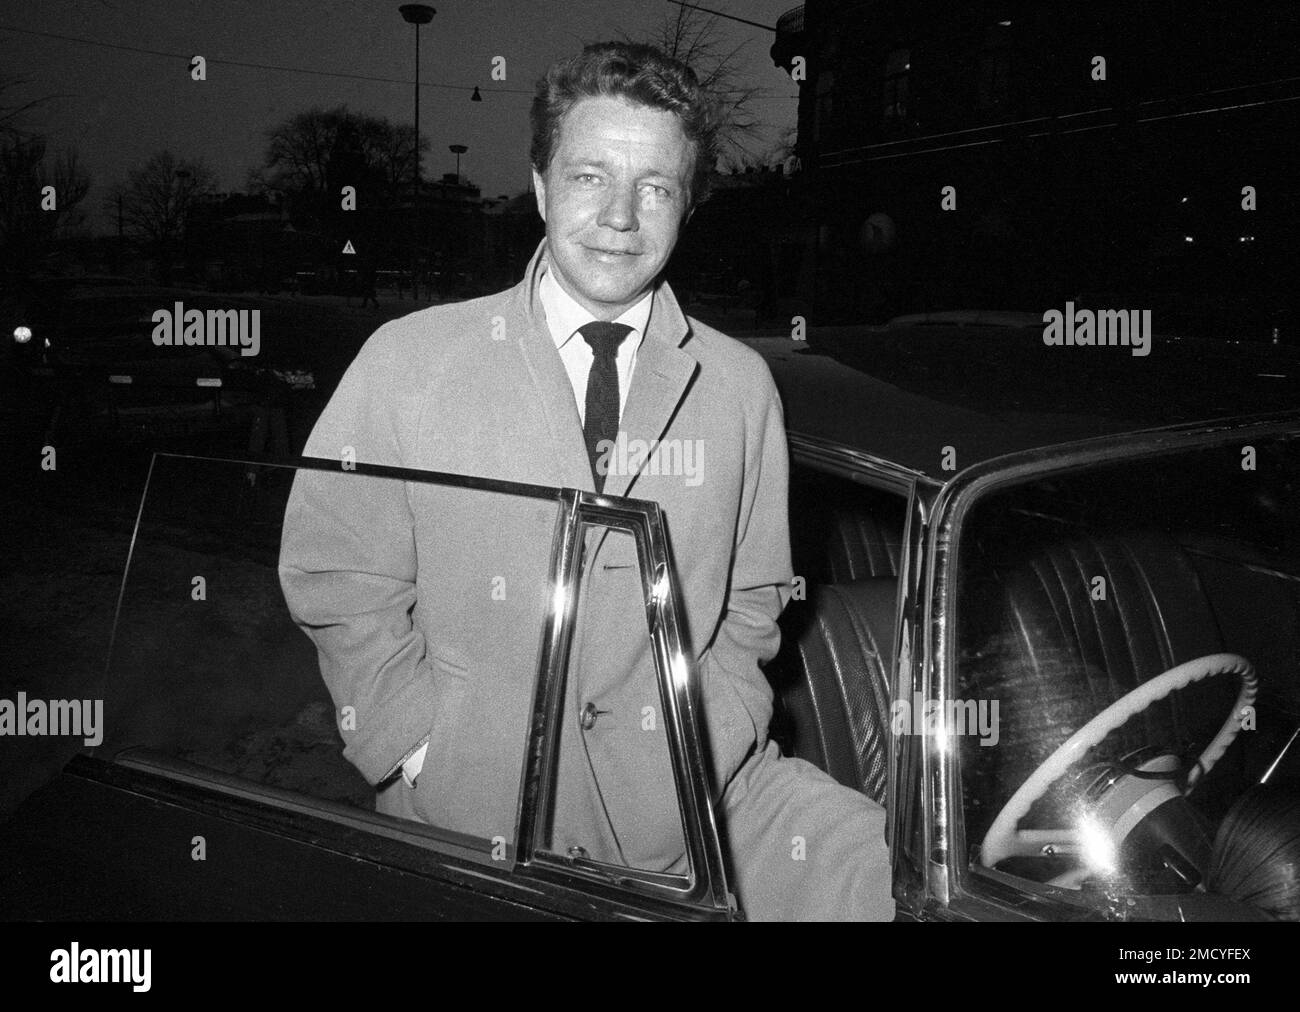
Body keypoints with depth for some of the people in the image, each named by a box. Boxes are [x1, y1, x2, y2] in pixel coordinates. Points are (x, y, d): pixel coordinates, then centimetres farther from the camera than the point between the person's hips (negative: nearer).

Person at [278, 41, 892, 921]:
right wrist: (432, 753, -7)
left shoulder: (739, 385, 4)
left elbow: (750, 605, 11)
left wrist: (702, 745, -3)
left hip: (682, 801, 1)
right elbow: (339, 582, 2)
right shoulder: (407, 362, -1)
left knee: (859, 860, -20)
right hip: (470, 813, 0)